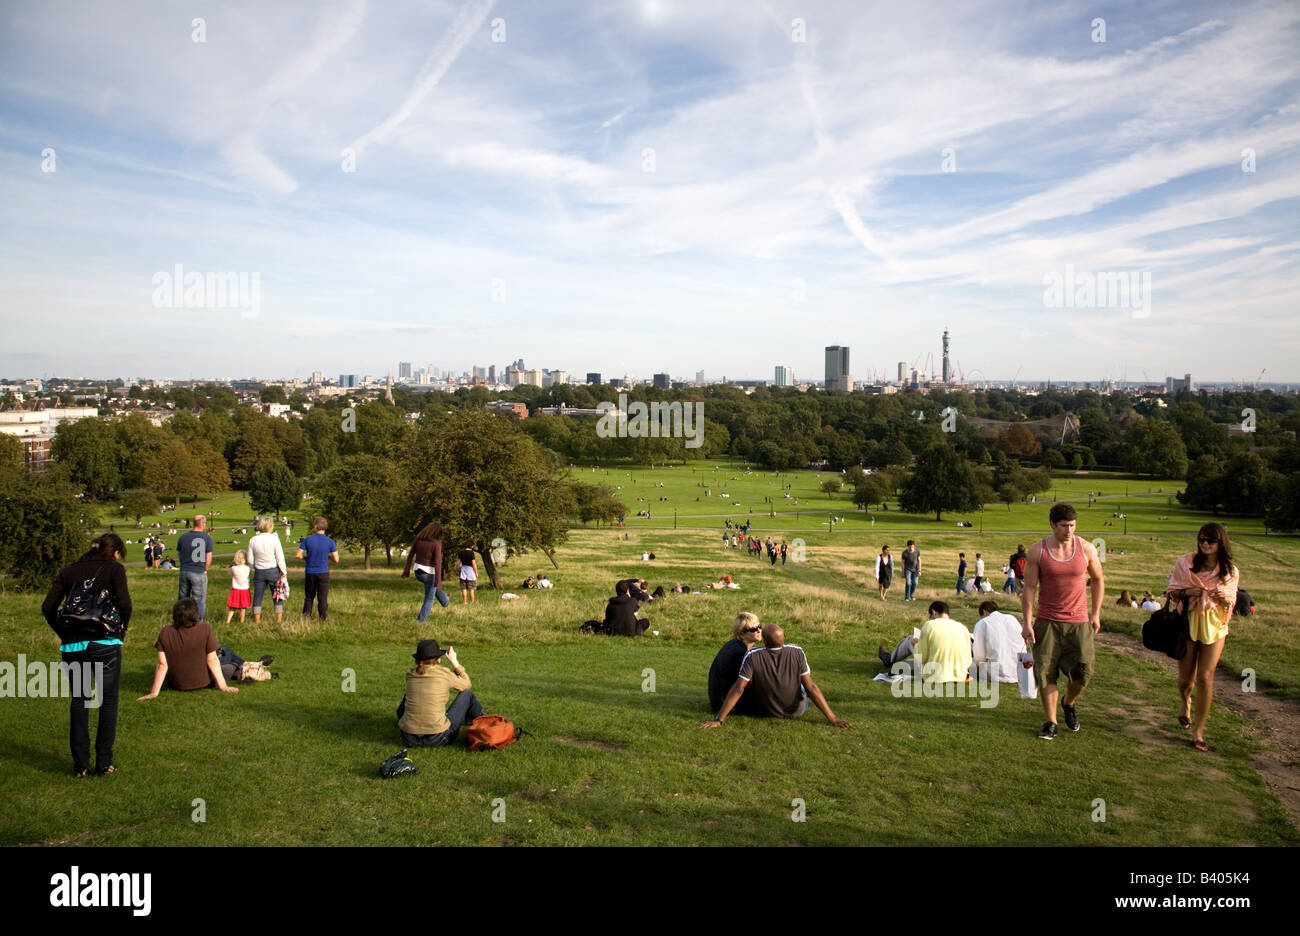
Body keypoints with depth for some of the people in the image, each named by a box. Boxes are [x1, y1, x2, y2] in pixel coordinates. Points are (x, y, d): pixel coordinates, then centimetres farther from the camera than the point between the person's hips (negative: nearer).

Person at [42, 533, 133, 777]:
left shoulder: (68, 571, 13)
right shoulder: (114, 568, 1)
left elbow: (48, 607, 4)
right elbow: (124, 603, -13)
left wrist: (64, 634, 10)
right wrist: (121, 630, 1)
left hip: (72, 645, 4)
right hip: (105, 643, -3)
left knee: (79, 702, 15)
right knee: (108, 702, 8)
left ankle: (80, 764, 17)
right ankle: (104, 762, 9)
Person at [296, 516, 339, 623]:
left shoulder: (308, 540, -6)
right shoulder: (330, 542, -7)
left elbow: (298, 555, -8)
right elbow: (336, 560, -7)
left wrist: (306, 557, 11)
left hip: (310, 573, 1)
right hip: (323, 573, -1)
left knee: (309, 597, 17)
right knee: (323, 598, 4)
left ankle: (306, 617, 12)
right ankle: (322, 620, 4)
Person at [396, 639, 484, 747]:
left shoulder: (410, 674, 0)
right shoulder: (444, 674, -9)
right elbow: (466, 684, 12)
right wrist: (454, 662, 18)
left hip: (409, 739, 4)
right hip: (437, 739, -4)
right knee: (467, 694, 16)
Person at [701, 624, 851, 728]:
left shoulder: (752, 656, -24)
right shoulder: (797, 652, -22)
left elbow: (738, 689, -26)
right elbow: (811, 687, -21)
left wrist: (718, 720, -23)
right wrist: (832, 718, -16)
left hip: (763, 712, 0)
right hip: (796, 711, 0)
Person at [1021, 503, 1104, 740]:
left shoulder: (1087, 549, 0)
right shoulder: (1037, 551, -5)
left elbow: (1098, 580, 14)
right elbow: (1029, 588, -3)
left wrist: (1096, 613, 11)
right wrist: (1027, 622, -7)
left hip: (1078, 622, 1)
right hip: (1047, 621, -1)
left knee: (1083, 669, -6)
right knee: (1046, 672, -2)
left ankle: (1069, 704, 25)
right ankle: (1050, 722, 11)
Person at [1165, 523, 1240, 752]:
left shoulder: (1230, 571, 1)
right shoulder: (1185, 563, -2)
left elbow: (1231, 603, 8)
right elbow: (1171, 593, 5)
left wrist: (1224, 598, -15)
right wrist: (1186, 592, -16)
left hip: (1214, 627, 0)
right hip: (1188, 623, 0)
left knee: (1205, 678, -5)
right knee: (1186, 678, 7)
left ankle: (1198, 732, 5)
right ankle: (1186, 703, 44)